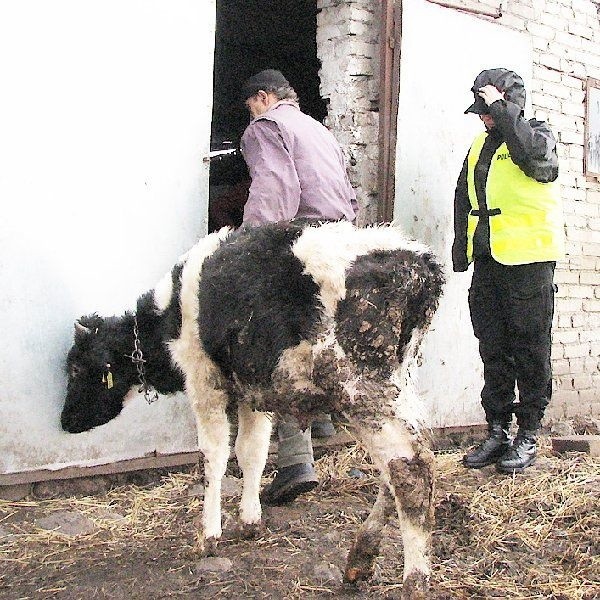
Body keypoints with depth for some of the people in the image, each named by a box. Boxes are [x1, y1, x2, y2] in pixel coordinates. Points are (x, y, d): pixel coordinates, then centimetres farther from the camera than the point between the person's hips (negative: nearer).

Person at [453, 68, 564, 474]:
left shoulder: (537, 134, -2)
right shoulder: (480, 144, 17)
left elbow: (537, 155, -28)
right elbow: (464, 197, 24)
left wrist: (501, 110, -20)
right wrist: (461, 246, 16)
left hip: (528, 259, -7)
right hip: (488, 261, 7)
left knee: (530, 349, -1)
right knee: (493, 349, 9)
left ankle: (528, 436, 7)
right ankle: (497, 432, 17)